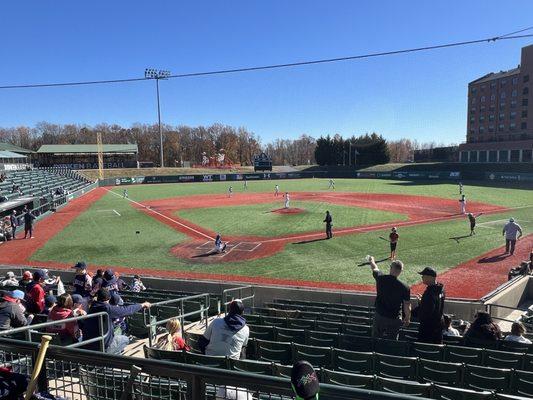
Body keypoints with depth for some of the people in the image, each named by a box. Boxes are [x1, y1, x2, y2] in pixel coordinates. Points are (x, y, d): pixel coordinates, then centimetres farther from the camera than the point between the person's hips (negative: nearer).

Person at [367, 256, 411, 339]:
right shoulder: (404, 287, -18)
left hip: (379, 316, 2)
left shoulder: (380, 278, -12)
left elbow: (374, 268, 11)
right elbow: (407, 306, -8)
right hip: (395, 319, -2)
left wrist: (371, 260, 33)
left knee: (375, 339, 18)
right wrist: (407, 318, 10)